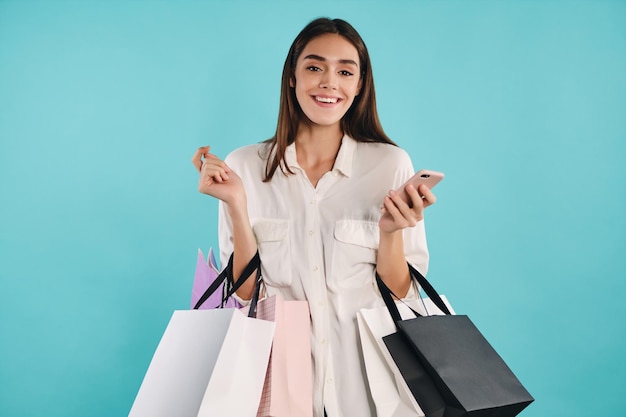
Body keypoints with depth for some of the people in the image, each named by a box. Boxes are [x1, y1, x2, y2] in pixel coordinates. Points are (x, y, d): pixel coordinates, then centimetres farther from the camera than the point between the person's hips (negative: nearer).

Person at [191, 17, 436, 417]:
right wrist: (236, 205, -17)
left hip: (363, 368, 0)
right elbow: (245, 292, -5)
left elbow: (402, 293, -5)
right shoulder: (244, 167, -7)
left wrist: (390, 232, -22)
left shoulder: (391, 165, -9)